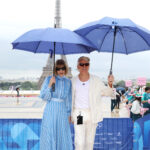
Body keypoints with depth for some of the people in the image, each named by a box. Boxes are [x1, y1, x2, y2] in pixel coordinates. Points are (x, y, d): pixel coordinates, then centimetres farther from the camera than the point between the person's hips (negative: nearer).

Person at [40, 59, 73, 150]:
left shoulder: (68, 82, 6)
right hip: (50, 111, -3)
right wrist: (50, 84, -17)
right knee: (49, 135, 0)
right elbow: (43, 96, -5)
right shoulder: (49, 79, -4)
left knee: (63, 136, 5)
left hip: (62, 112, 3)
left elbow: (69, 99, 12)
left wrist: (69, 114, 12)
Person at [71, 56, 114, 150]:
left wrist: (110, 84, -11)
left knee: (90, 141, 11)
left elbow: (107, 93, 8)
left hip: (92, 114, 1)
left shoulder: (96, 81, 1)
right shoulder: (73, 81, 1)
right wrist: (70, 115, 10)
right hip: (78, 114, -1)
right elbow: (70, 99, 9)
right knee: (79, 142, -7)